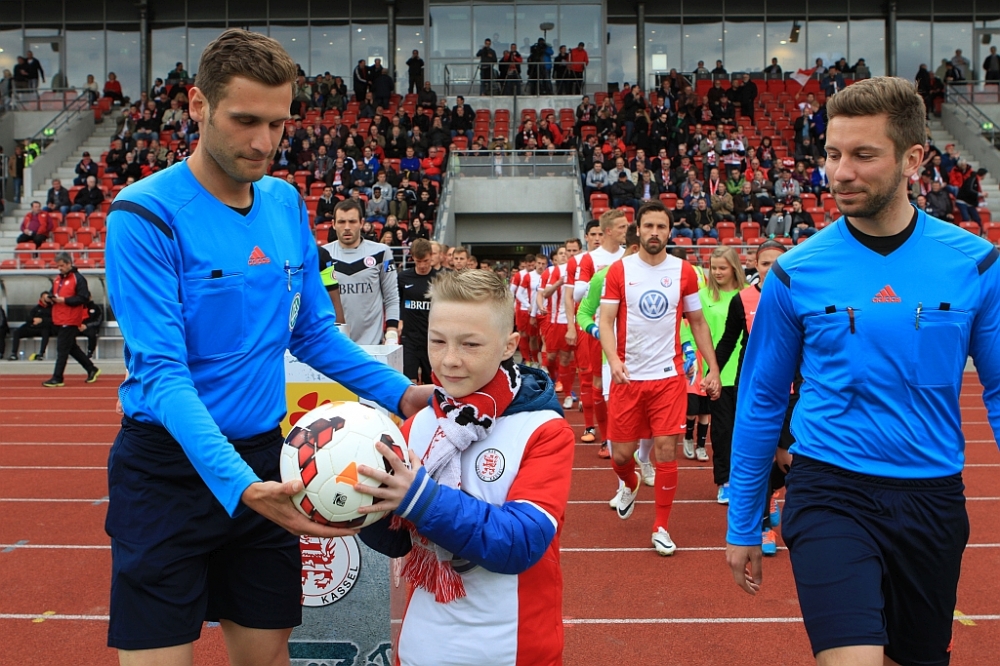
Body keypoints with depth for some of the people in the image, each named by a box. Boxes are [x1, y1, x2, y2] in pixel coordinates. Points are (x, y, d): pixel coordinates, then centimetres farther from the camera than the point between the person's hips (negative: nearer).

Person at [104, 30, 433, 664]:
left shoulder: (286, 203, 4)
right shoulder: (146, 215, -14)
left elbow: (314, 331, 11)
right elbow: (160, 371, -21)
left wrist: (401, 393, -3)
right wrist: (237, 484, -34)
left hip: (266, 459, 5)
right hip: (171, 467, -5)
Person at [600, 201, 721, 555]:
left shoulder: (684, 272, 2)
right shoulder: (619, 270, -1)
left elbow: (698, 323, 9)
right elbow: (606, 320, -5)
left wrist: (713, 369, 4)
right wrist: (613, 359, -23)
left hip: (669, 377, 0)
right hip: (628, 377, 0)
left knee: (666, 452, -3)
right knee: (621, 454, 6)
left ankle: (661, 527, 14)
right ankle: (629, 485, 44)